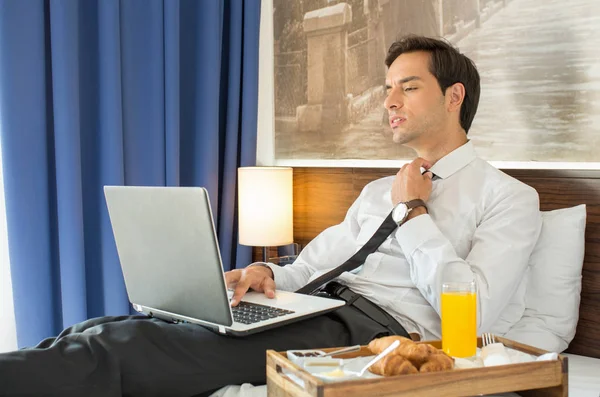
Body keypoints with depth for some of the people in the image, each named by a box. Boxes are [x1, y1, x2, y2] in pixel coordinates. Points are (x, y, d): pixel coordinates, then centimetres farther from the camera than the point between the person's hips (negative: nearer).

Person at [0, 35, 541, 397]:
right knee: (111, 333, -18)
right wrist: (269, 274, -3)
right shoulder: (378, 192, 29)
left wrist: (413, 212, -2)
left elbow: (473, 316, -8)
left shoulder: (509, 197, 6)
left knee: (134, 347, -27)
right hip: (323, 310, 7)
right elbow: (313, 264, 20)